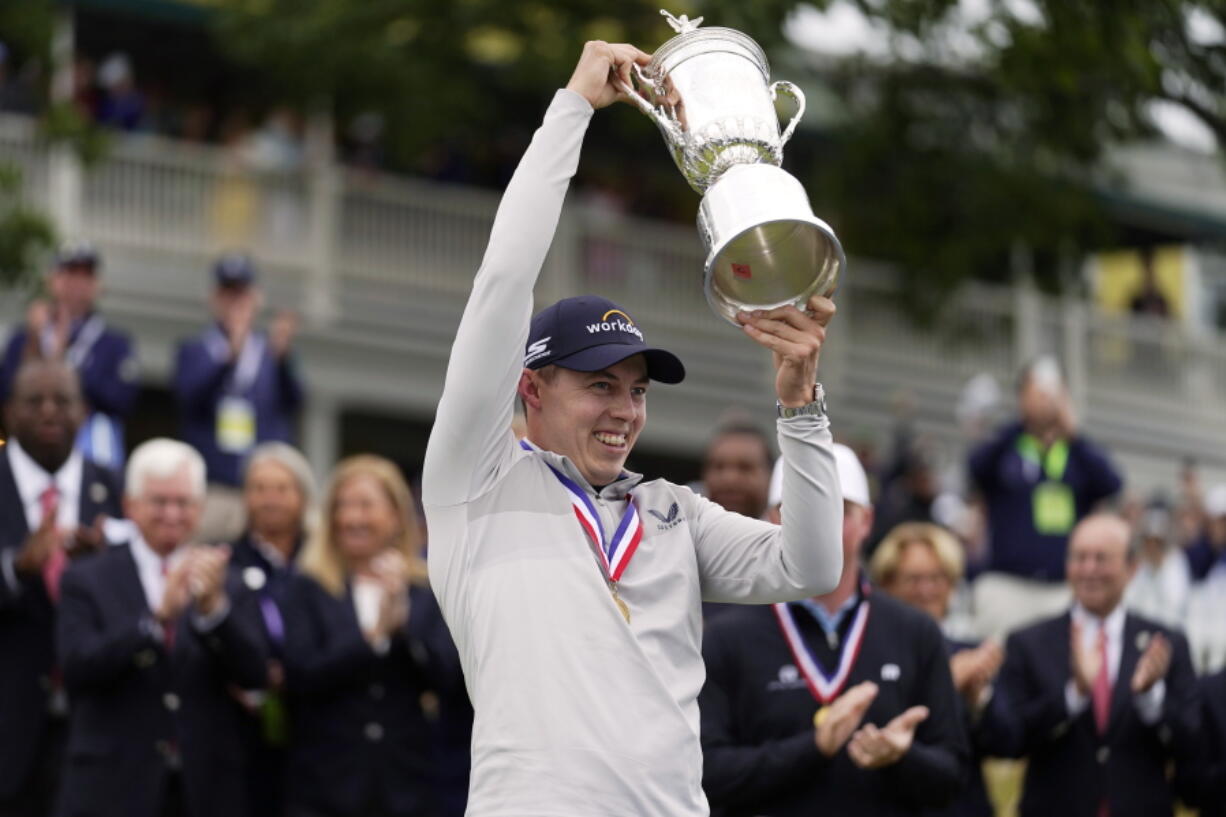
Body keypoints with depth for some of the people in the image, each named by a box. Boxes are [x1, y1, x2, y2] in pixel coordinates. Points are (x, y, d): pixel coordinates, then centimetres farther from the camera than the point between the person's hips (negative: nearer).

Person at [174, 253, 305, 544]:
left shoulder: (272, 352, 14)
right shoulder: (193, 352, 12)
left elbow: (294, 400, -2)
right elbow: (190, 397, -7)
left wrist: (282, 354, -23)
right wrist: (231, 353, -23)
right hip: (210, 491, -1)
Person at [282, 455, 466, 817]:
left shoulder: (426, 591, 8)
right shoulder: (308, 587, 3)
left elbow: (447, 678, -2)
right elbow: (301, 676, -9)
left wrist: (404, 618, -14)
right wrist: (372, 635, -18)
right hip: (325, 787, -2)